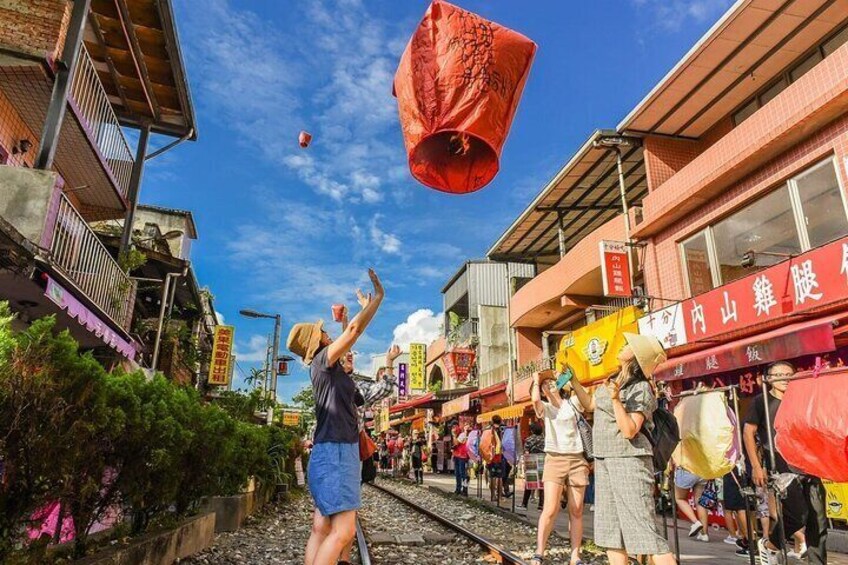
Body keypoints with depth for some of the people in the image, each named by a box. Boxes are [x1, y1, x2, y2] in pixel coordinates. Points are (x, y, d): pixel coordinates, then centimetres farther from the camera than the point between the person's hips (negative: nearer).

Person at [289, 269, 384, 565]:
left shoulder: (327, 366, 17)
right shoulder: (322, 360, -7)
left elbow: (351, 334, 30)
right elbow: (354, 330, -15)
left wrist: (366, 306, 35)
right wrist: (379, 297, -8)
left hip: (335, 451, 10)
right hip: (335, 451, -10)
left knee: (321, 529, 6)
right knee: (343, 530, -13)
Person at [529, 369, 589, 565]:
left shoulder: (572, 403, 13)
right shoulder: (544, 408, 4)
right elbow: (535, 399, -16)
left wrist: (571, 376, 0)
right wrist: (536, 380, -1)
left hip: (577, 460, 2)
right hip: (555, 460, -2)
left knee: (576, 512, 3)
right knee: (550, 510, -11)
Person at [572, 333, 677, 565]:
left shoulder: (641, 389, -14)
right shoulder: (612, 381, 10)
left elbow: (629, 431, -21)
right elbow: (590, 405, 23)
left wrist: (615, 399, -28)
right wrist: (572, 379, 18)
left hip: (629, 461, -8)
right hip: (604, 461, 9)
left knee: (644, 528, -9)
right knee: (610, 527, 11)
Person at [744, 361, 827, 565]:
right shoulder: (761, 401, 1)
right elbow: (748, 433, -2)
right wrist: (756, 467, -8)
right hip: (781, 467, -5)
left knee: (818, 521, 1)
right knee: (798, 514, -12)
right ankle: (768, 544, 14)